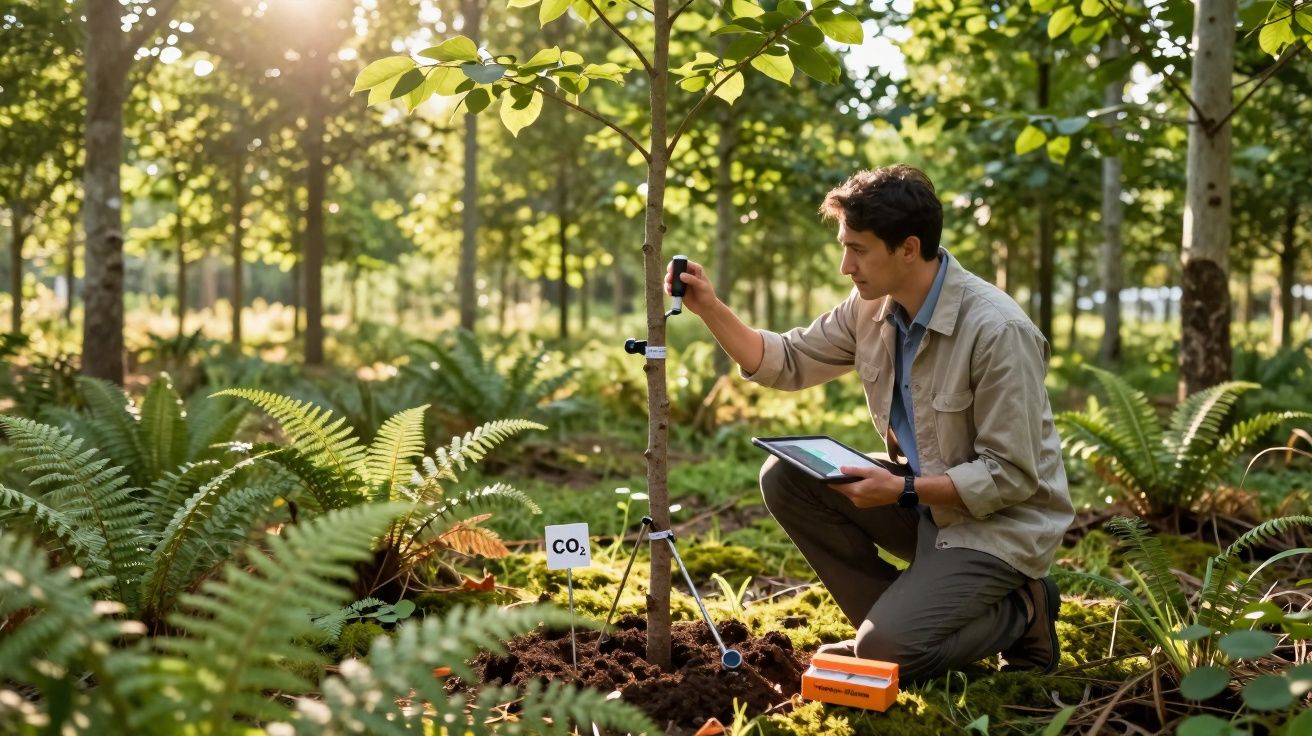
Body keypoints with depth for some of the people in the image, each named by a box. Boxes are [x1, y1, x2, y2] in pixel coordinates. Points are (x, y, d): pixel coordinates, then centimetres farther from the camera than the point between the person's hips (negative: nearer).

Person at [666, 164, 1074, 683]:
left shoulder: (998, 331, -26)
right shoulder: (872, 308, -3)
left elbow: (1012, 476, -23)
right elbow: (787, 362, 7)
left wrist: (902, 491, -28)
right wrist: (710, 309, -7)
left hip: (1000, 520, -8)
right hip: (922, 497, 8)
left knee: (886, 655, -22)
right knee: (785, 477, -8)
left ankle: (1020, 611, 5)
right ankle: (898, 617, 2)